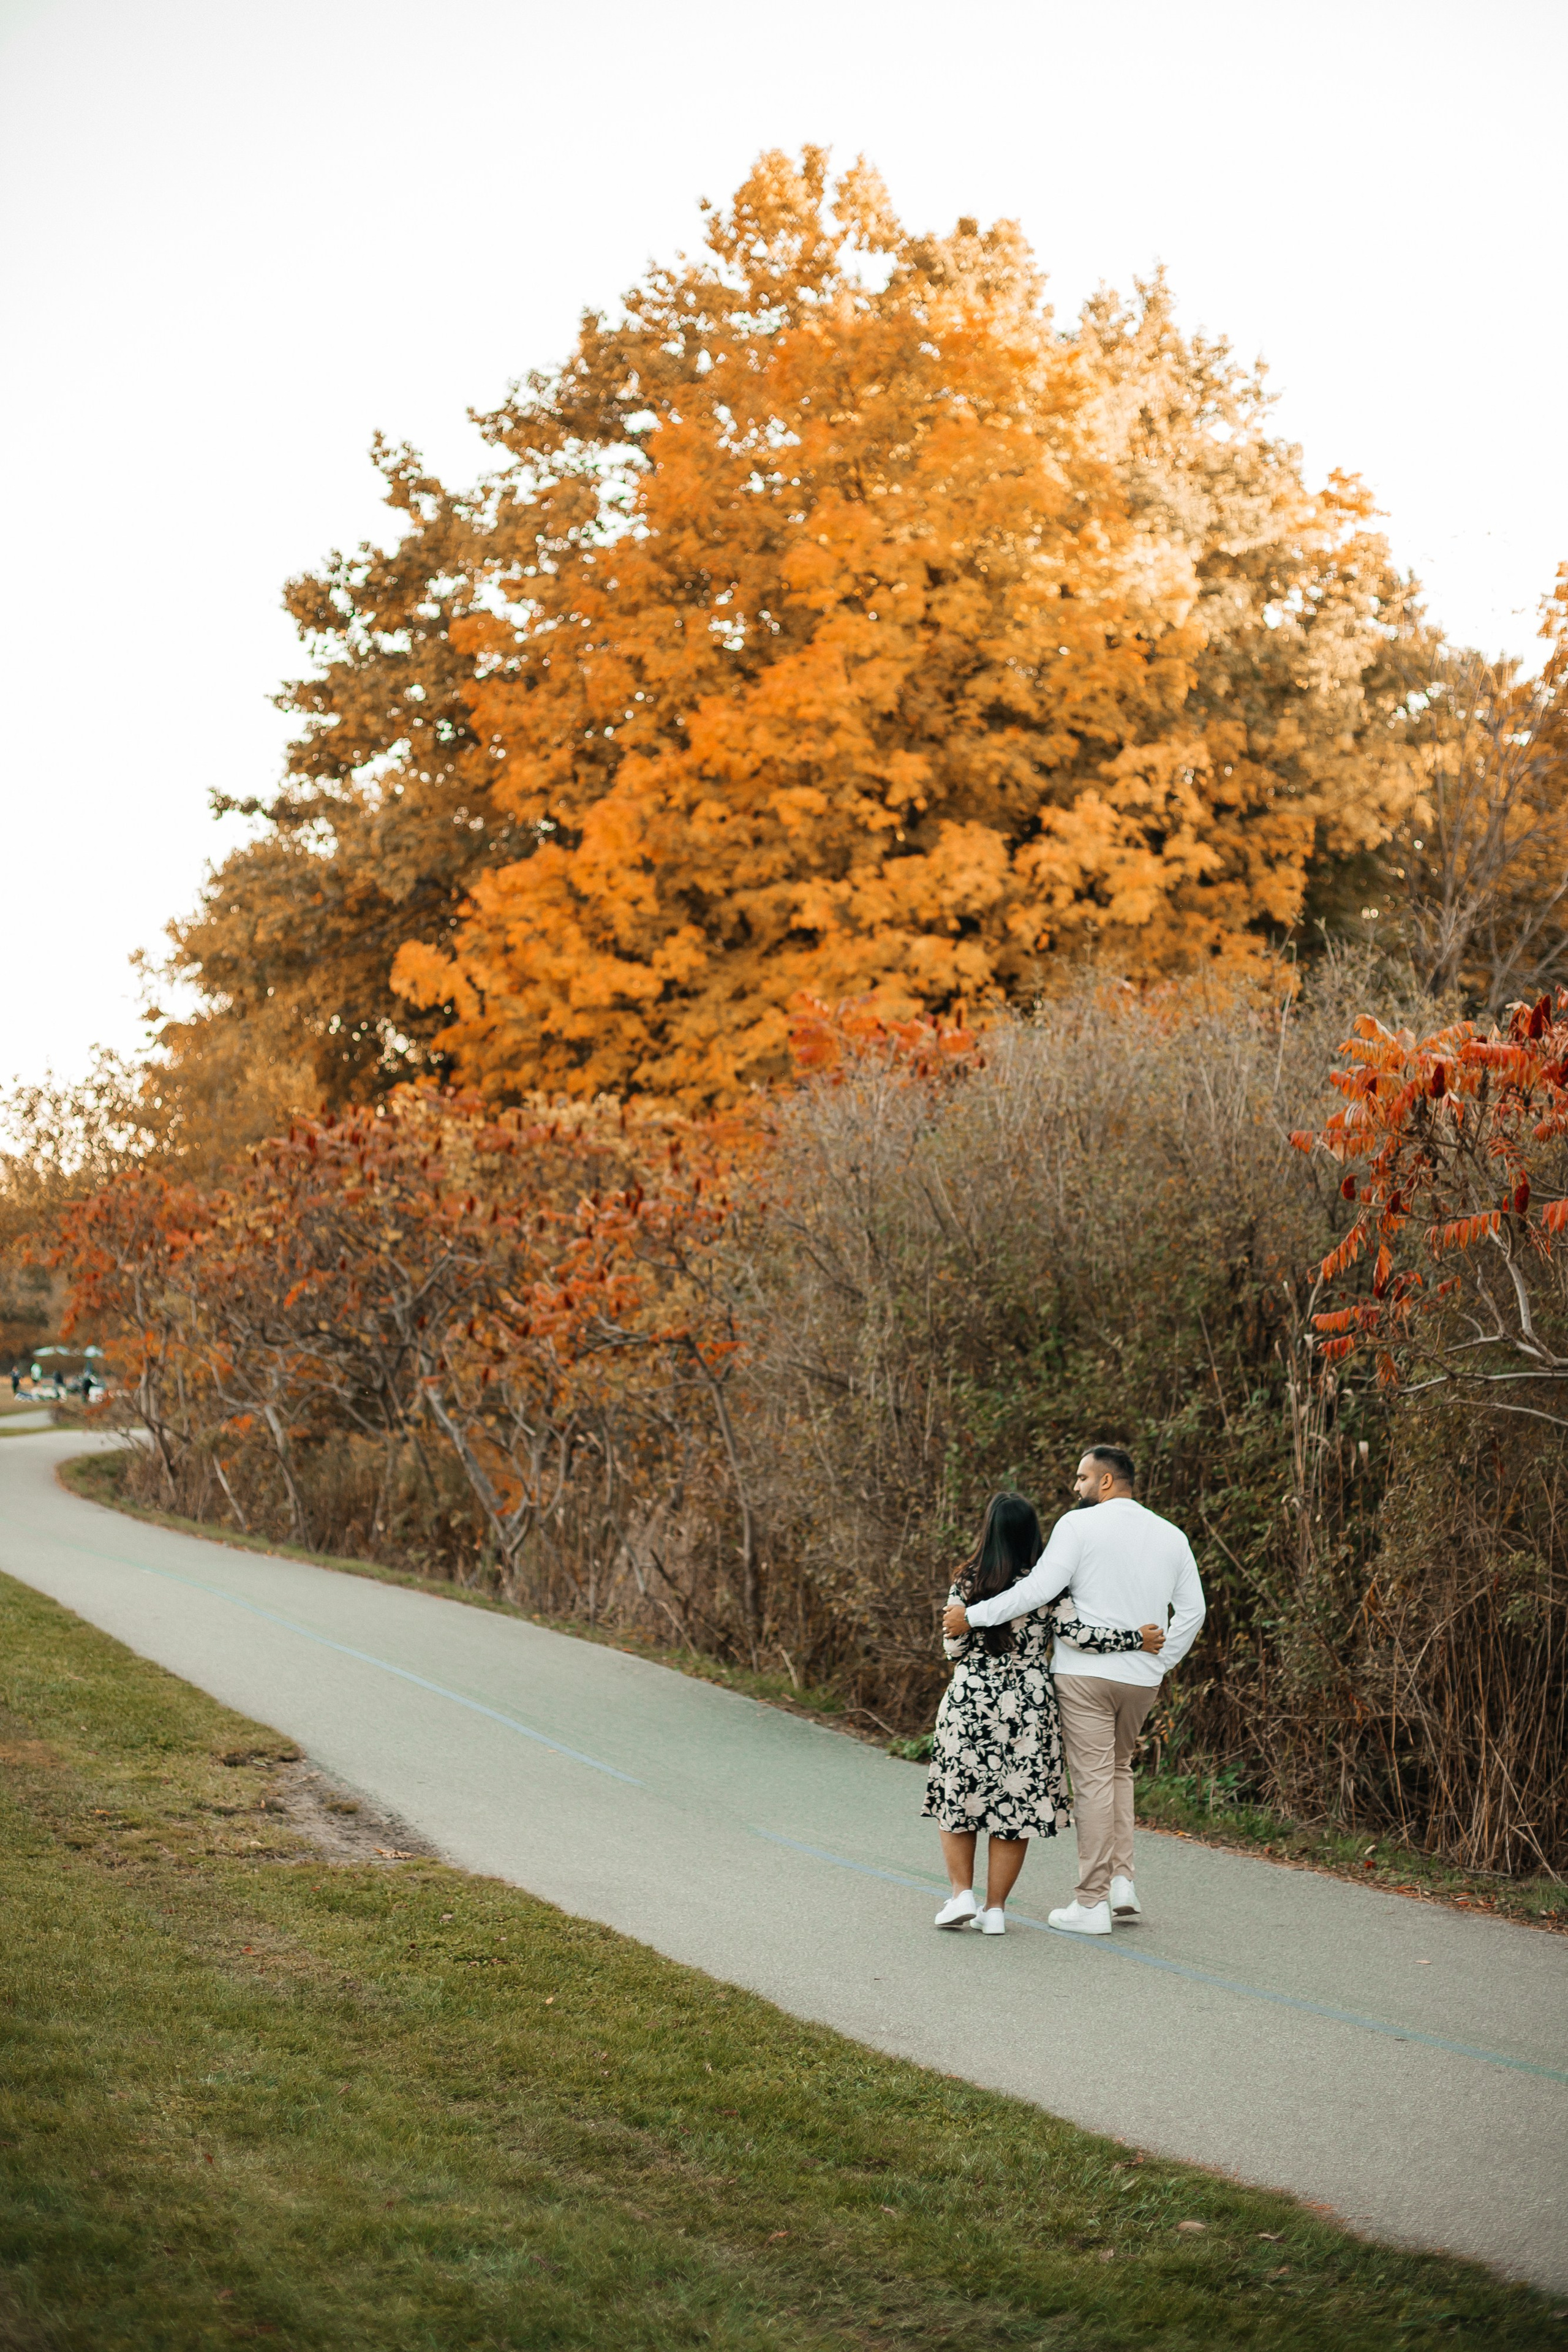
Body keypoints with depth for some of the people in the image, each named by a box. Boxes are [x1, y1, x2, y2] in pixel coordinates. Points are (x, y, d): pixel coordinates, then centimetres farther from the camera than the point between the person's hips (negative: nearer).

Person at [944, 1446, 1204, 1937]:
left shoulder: (1079, 1525, -7)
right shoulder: (1172, 1536, 10)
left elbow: (1038, 1588, -15)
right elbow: (1192, 1610, 10)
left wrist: (972, 1615, -9)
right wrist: (1163, 1661, 16)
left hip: (1086, 1673, -6)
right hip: (1142, 1679, 6)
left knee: (1093, 1778, -2)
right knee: (1117, 1768, 23)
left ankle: (1091, 1904, 1)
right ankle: (1121, 1882, 13)